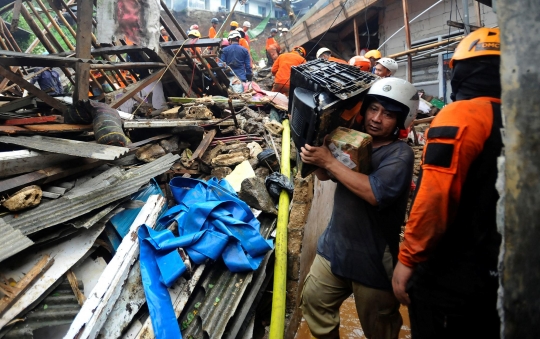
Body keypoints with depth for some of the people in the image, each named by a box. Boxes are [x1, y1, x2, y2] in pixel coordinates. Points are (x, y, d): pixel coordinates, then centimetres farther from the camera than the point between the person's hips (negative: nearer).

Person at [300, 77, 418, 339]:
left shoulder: (400, 153, -18)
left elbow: (376, 193, -33)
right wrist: (314, 157, -11)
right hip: (334, 245, 6)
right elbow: (324, 175, 11)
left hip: (374, 257, -6)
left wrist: (329, 161, -29)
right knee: (314, 300, 20)